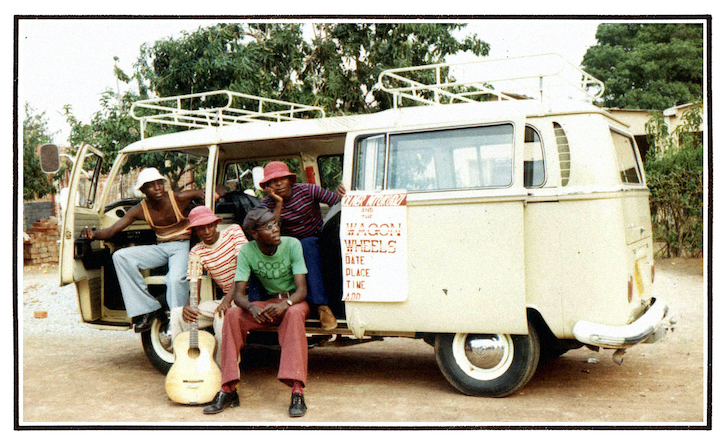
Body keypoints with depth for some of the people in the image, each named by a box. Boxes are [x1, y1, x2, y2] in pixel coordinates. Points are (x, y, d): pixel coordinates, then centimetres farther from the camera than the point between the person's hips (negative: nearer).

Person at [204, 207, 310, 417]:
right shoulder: (247, 251, -9)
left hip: (293, 302, -2)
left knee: (295, 314, -38)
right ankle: (228, 390, -20)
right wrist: (252, 308, -37)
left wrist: (285, 304, -42)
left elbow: (302, 290, -20)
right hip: (268, 302, 3)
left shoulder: (292, 245, -16)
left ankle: (297, 391, -40)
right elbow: (238, 294, -13)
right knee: (232, 314, -24)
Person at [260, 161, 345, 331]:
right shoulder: (267, 204, -6)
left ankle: (322, 305, -40)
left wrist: (340, 194, -39)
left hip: (315, 241, -2)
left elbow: (335, 200, -15)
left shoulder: (307, 191, -11)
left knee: (306, 245, -35)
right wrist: (279, 203, -26)